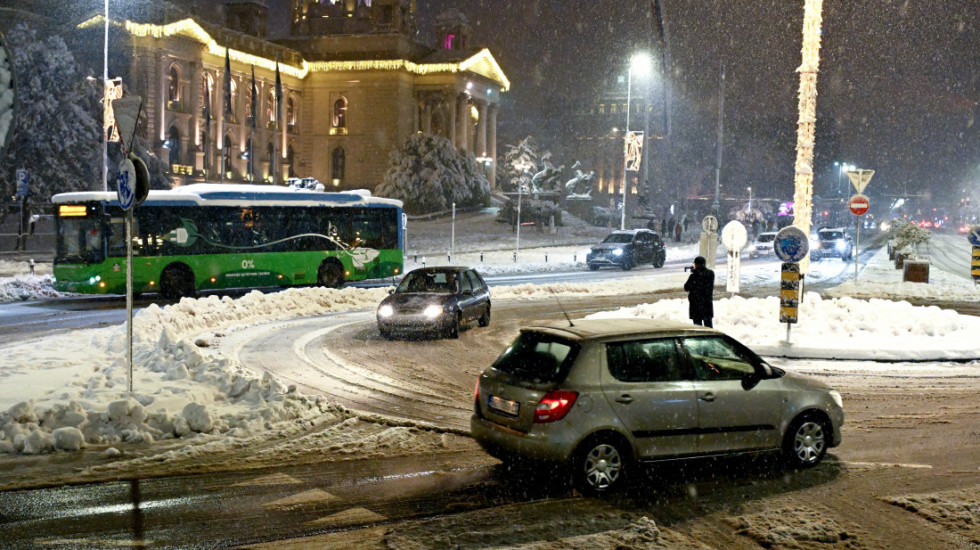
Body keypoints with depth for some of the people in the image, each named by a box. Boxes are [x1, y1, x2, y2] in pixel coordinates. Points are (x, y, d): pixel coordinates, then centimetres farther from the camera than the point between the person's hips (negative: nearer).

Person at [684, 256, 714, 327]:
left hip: (696, 304, -4)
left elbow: (686, 288, -8)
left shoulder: (694, 276, -16)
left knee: (698, 325, 3)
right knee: (708, 325, 13)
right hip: (708, 304, 4)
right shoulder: (711, 273, -1)